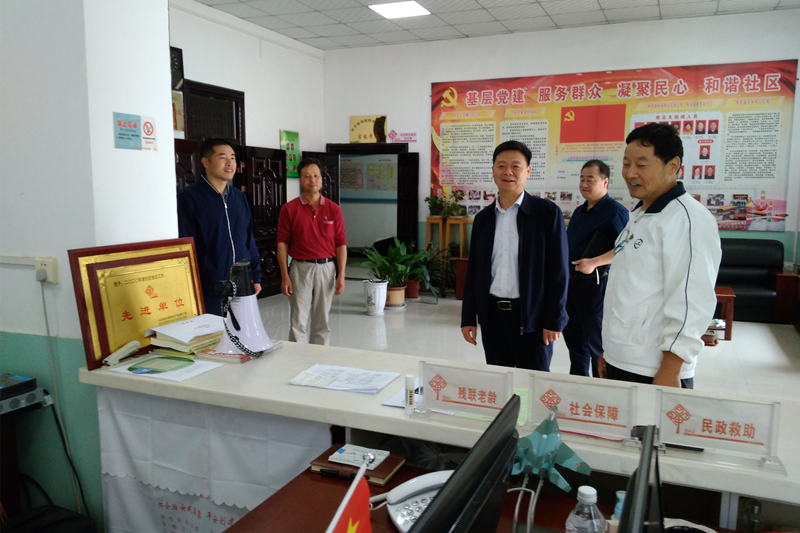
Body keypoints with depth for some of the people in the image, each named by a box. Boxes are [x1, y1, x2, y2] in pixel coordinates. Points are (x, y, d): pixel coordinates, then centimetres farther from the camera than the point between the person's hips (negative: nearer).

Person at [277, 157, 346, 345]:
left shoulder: (333, 209, 3)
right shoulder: (289, 209, -1)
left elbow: (341, 244, 3)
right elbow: (282, 244, -2)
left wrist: (341, 275, -3)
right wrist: (285, 276, -7)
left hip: (326, 268, 2)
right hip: (300, 268, -2)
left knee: (322, 321, 10)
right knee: (298, 321, 0)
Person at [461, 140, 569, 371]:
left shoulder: (547, 212, -4)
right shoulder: (483, 218, 8)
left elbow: (558, 270, -6)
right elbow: (473, 270, 10)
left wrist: (554, 320, -10)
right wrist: (468, 317, 7)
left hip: (532, 317, -4)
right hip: (492, 315, 4)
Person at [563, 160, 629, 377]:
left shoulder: (615, 211, -11)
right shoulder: (579, 212, 14)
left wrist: (594, 263, -27)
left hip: (595, 283, -8)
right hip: (571, 281, 9)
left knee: (596, 342, 1)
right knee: (573, 336, 17)